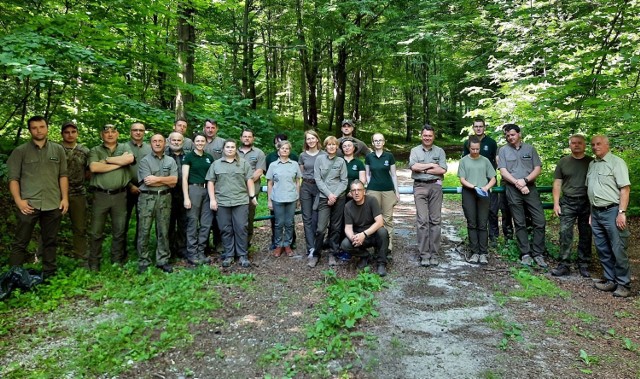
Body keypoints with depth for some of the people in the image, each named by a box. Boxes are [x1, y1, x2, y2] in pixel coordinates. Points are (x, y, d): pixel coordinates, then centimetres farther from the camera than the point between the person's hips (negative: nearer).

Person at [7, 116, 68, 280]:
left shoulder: (58, 150, 10)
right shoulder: (20, 151, 4)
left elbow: (63, 175, 10)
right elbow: (13, 178, 1)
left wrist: (65, 198, 2)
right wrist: (18, 200, -10)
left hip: (53, 204, 2)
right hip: (28, 204, -2)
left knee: (50, 241, 10)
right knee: (20, 242, 2)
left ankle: (49, 274, 20)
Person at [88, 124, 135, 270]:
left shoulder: (125, 147, 10)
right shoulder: (95, 151, 7)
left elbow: (130, 159, -13)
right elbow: (94, 167, -12)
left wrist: (107, 159, -7)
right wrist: (119, 162, -9)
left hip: (120, 195, 1)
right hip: (101, 195, -1)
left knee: (119, 231, 9)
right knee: (96, 232, 5)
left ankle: (117, 262, 22)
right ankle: (94, 264, 15)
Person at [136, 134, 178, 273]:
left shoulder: (171, 161, 11)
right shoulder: (144, 161, 2)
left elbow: (174, 180, -1)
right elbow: (148, 181, -10)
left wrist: (157, 179, -10)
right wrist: (166, 181, -4)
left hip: (164, 198, 2)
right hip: (147, 198, -2)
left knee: (163, 231, 6)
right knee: (144, 230, 1)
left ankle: (163, 260, 14)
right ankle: (143, 261, 10)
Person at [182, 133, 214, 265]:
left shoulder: (209, 158, 14)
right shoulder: (188, 157, 0)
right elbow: (184, 178, -5)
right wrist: (186, 197, -12)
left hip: (207, 190, 5)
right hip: (194, 189, -5)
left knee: (206, 223, 4)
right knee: (193, 223, -2)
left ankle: (200, 251, 14)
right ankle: (191, 254, 6)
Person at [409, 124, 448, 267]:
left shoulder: (440, 151, 10)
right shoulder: (415, 150, 10)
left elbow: (443, 170, -3)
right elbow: (413, 166, -8)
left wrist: (423, 169, -6)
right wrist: (432, 165, -5)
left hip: (435, 186, 1)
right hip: (420, 187, -1)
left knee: (435, 220, 1)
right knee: (422, 220, -5)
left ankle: (434, 254, 7)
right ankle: (424, 254, 0)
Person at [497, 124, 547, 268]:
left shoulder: (530, 148, 8)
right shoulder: (503, 150, 6)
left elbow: (538, 168, 3)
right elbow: (503, 172, -2)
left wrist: (525, 180, -12)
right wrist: (518, 184, -11)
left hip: (530, 188, 1)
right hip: (513, 190, -1)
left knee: (540, 221, -3)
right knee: (520, 223, 5)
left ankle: (538, 253, 8)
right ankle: (525, 254, 12)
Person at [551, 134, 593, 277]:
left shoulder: (591, 162, 6)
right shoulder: (563, 161, 7)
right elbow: (557, 183, 6)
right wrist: (556, 203, -2)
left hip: (587, 203, 1)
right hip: (568, 203, 0)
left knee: (586, 234, 7)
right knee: (565, 233, -7)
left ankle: (584, 265, 17)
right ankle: (564, 265, -3)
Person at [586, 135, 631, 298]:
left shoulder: (616, 162, -5)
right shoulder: (591, 164, 14)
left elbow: (625, 188, -11)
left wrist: (622, 212, -18)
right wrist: (591, 212, 13)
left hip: (612, 211, -7)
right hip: (596, 212, 7)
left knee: (618, 249, -2)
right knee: (602, 249, 11)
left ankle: (623, 284, 8)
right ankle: (610, 280, 22)